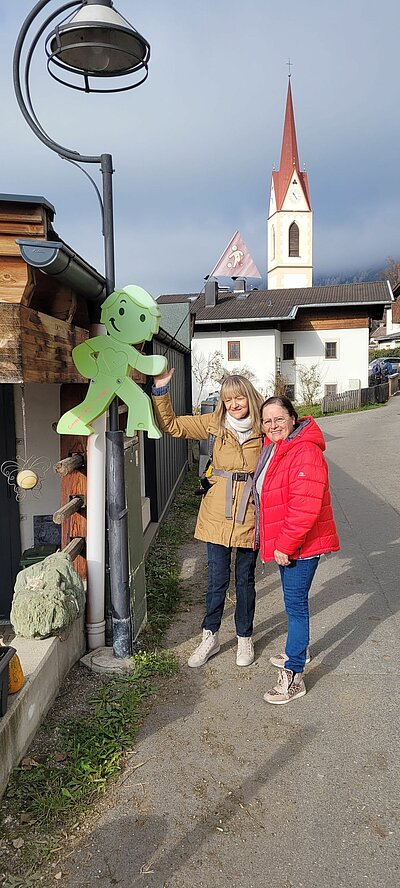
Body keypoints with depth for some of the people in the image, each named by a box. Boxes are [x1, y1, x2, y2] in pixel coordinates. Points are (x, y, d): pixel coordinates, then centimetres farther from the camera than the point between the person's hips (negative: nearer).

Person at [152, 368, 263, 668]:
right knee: (217, 579, 9)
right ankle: (210, 637, 29)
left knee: (245, 579, 14)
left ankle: (245, 638, 33)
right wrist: (161, 390, -11)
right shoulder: (214, 424, -2)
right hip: (217, 514, 1)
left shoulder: (264, 429, -5)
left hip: (250, 516, -1)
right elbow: (171, 425, 0)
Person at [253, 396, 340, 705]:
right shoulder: (273, 449, 9)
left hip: (302, 544, -10)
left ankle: (294, 677, 7)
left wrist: (285, 544, -23)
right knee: (294, 600, 23)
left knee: (295, 603, -3)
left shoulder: (305, 453, -23)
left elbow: (304, 507, -28)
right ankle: (297, 651, 42)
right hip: (285, 543, 10)